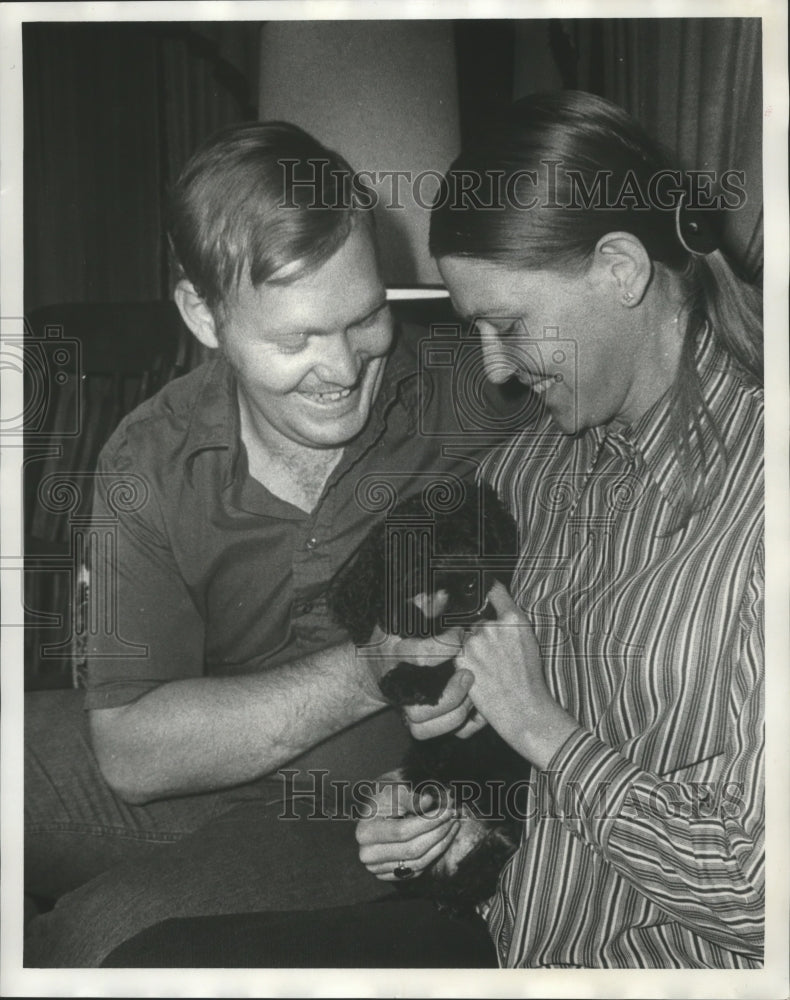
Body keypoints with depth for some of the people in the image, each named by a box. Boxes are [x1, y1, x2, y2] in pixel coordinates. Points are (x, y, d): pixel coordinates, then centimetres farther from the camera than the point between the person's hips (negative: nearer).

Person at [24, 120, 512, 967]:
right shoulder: (147, 466, -10)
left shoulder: (465, 408, -16)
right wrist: (375, 670, -26)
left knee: (107, 930, -27)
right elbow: (132, 751, -15)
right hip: (182, 770, 3)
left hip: (369, 821, -2)